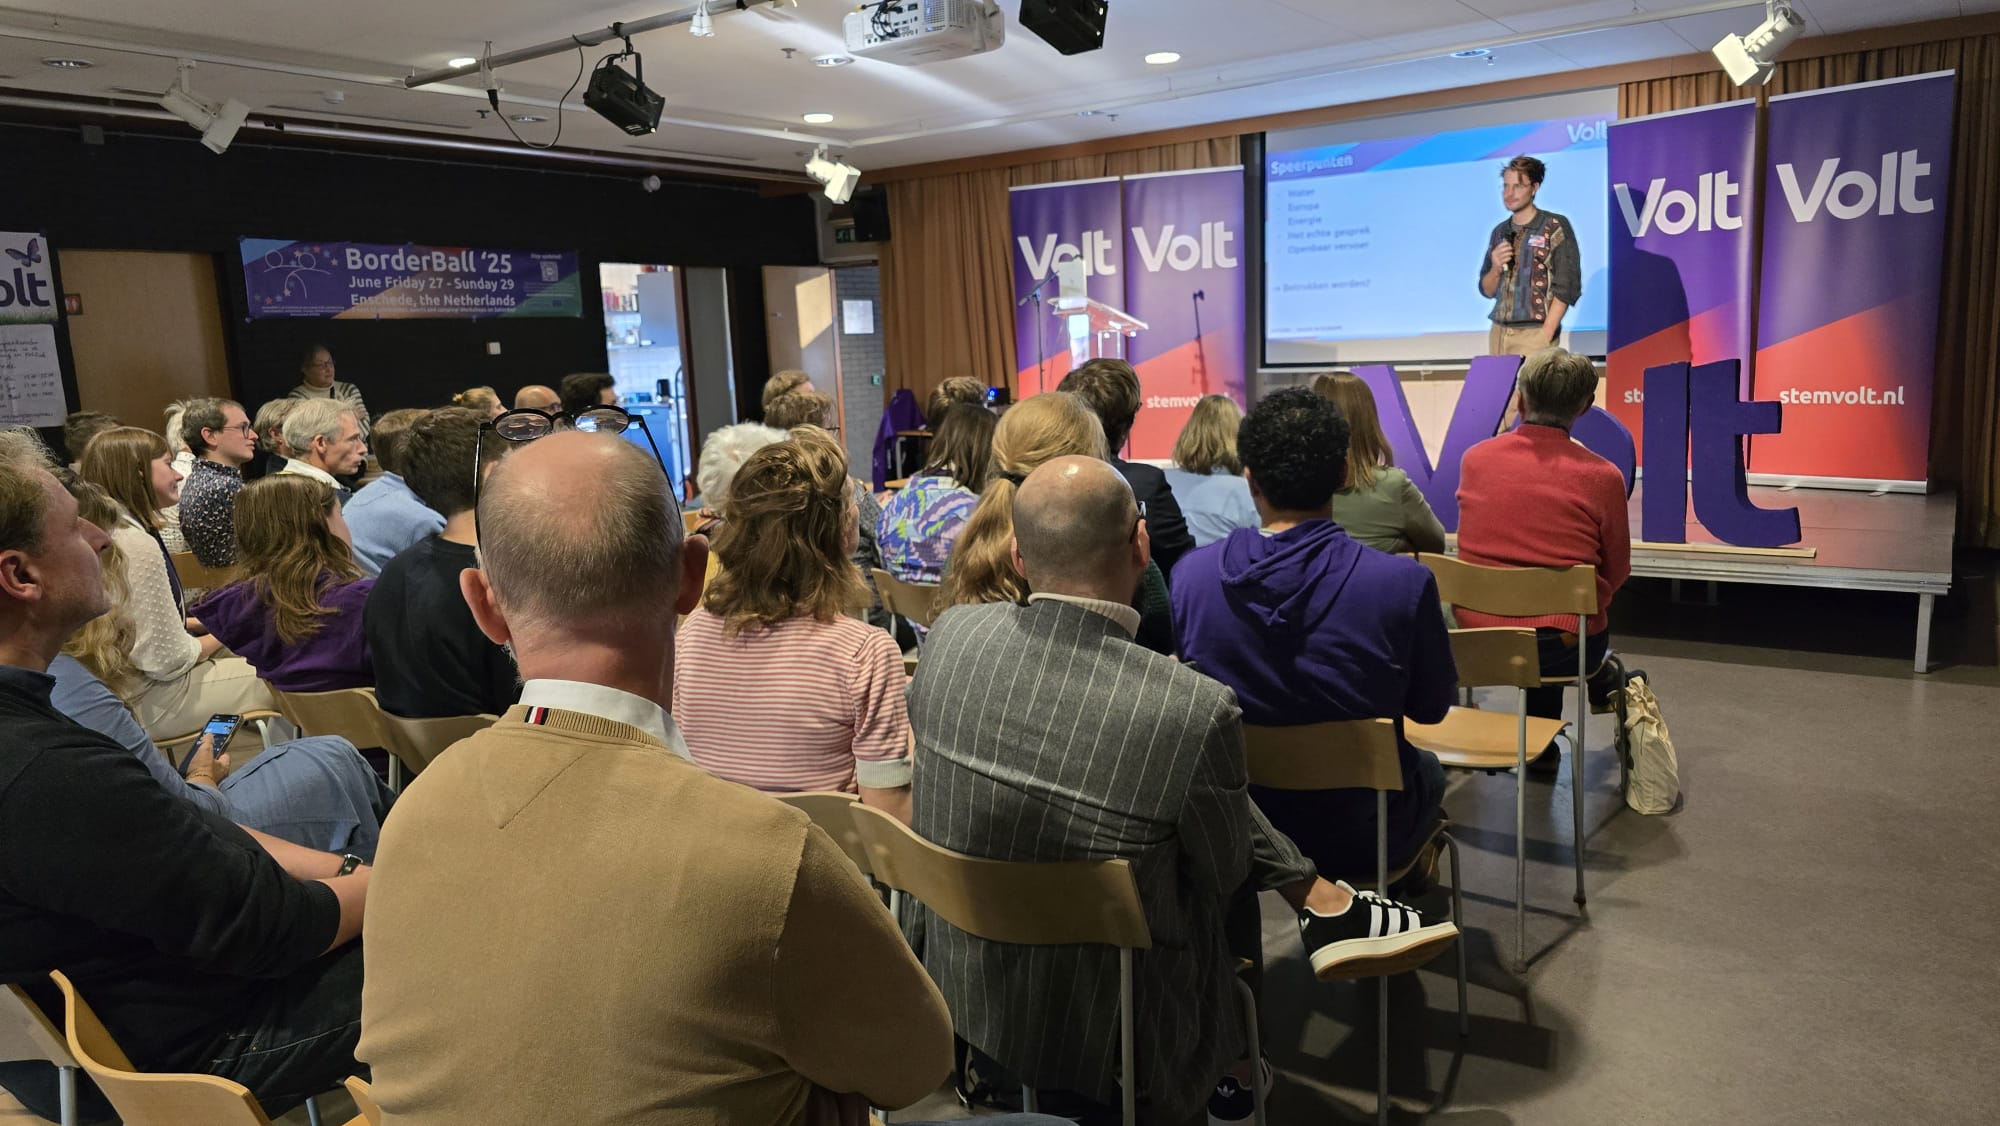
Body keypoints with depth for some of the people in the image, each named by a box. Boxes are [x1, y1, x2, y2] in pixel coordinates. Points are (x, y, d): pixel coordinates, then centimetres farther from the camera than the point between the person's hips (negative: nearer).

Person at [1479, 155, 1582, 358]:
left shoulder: (1555, 227, -2)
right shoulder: (1500, 232, 14)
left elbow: (1567, 286, -8)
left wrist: (1545, 336, -15)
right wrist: (1496, 269, -4)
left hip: (1532, 334, -5)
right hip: (1498, 333, 5)